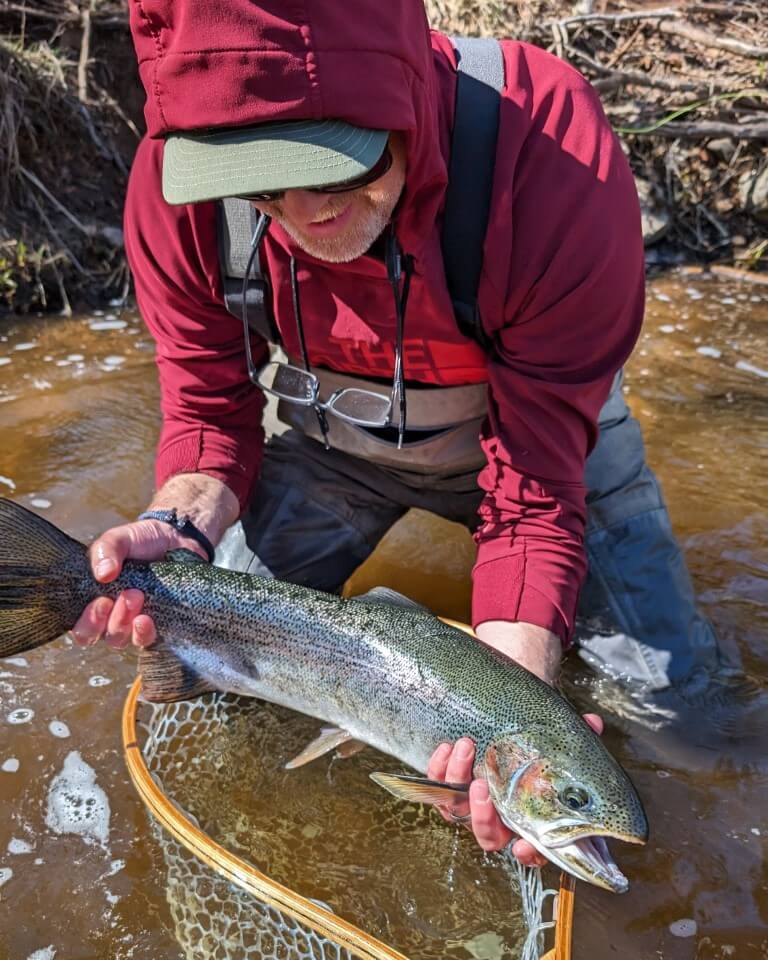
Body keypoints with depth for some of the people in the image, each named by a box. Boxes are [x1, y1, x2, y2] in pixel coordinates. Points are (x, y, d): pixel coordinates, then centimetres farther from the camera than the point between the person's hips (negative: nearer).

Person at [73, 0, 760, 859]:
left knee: (677, 691, -3)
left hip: (528, 422, -1)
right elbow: (209, 410, -12)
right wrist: (184, 523, -34)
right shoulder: (176, 183, -26)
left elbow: (536, 476, -30)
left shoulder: (557, 162, -36)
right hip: (326, 434, 2)